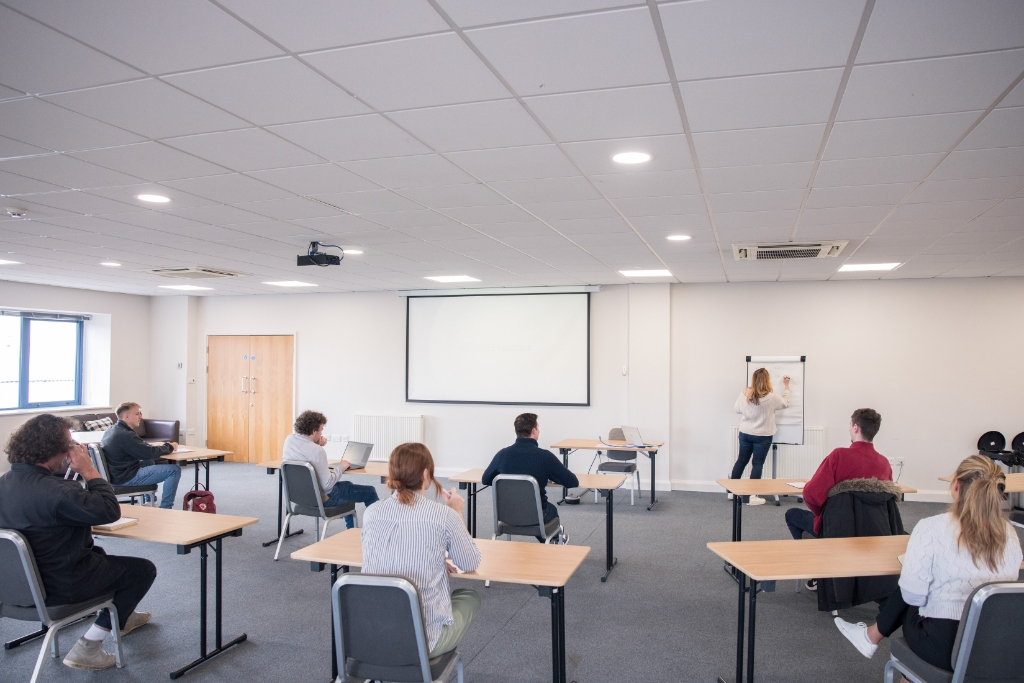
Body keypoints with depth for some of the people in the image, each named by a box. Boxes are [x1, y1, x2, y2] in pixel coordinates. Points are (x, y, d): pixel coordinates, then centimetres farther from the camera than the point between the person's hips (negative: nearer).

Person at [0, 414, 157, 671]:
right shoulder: (54, 490, -34)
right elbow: (110, 510, -25)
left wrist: (77, 473, -2)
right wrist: (89, 470, -20)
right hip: (59, 586, -9)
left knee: (97, 553, 32)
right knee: (143, 569, 6)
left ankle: (123, 616, 46)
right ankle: (88, 647, 9)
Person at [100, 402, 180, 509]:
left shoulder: (110, 431, 9)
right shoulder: (126, 435, -22)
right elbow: (149, 453, -21)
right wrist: (169, 447, -6)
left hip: (115, 474, 11)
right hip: (126, 478, -11)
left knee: (148, 462, 36)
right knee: (174, 470, -13)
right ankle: (165, 508, -9)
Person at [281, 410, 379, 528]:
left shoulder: (289, 439, -6)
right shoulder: (317, 451, -30)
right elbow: (327, 484, -30)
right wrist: (341, 467, -14)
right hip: (322, 498, -9)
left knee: (348, 485, 33)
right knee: (370, 492, 7)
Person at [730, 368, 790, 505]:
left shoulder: (744, 394, -8)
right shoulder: (771, 397, -16)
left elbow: (736, 408, 4)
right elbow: (786, 403, 2)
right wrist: (786, 386, 14)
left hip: (745, 433, 4)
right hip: (763, 436, -4)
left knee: (741, 460, 15)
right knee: (757, 464, 3)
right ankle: (751, 496, 4)